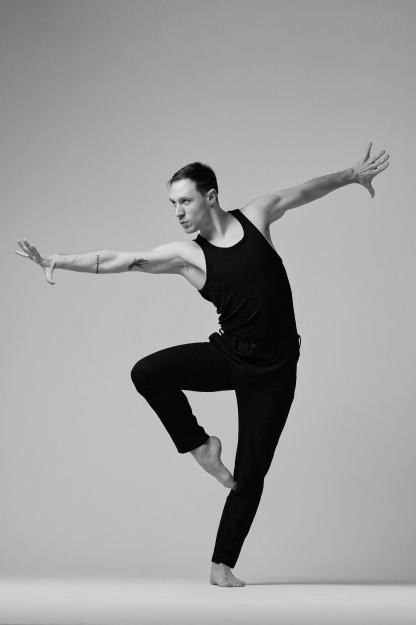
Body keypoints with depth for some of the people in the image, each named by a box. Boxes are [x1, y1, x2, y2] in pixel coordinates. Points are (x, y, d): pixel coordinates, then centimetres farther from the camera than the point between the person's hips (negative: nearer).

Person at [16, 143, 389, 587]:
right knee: (147, 373, -25)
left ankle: (222, 565, 13)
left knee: (250, 474, -1)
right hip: (228, 355, 0)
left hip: (273, 368, 0)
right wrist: (58, 261, -24)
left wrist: (352, 175, 25)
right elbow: (118, 260, -13)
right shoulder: (185, 255, -5)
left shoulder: (255, 216, -1)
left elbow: (305, 191, 15)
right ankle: (200, 446, -2)